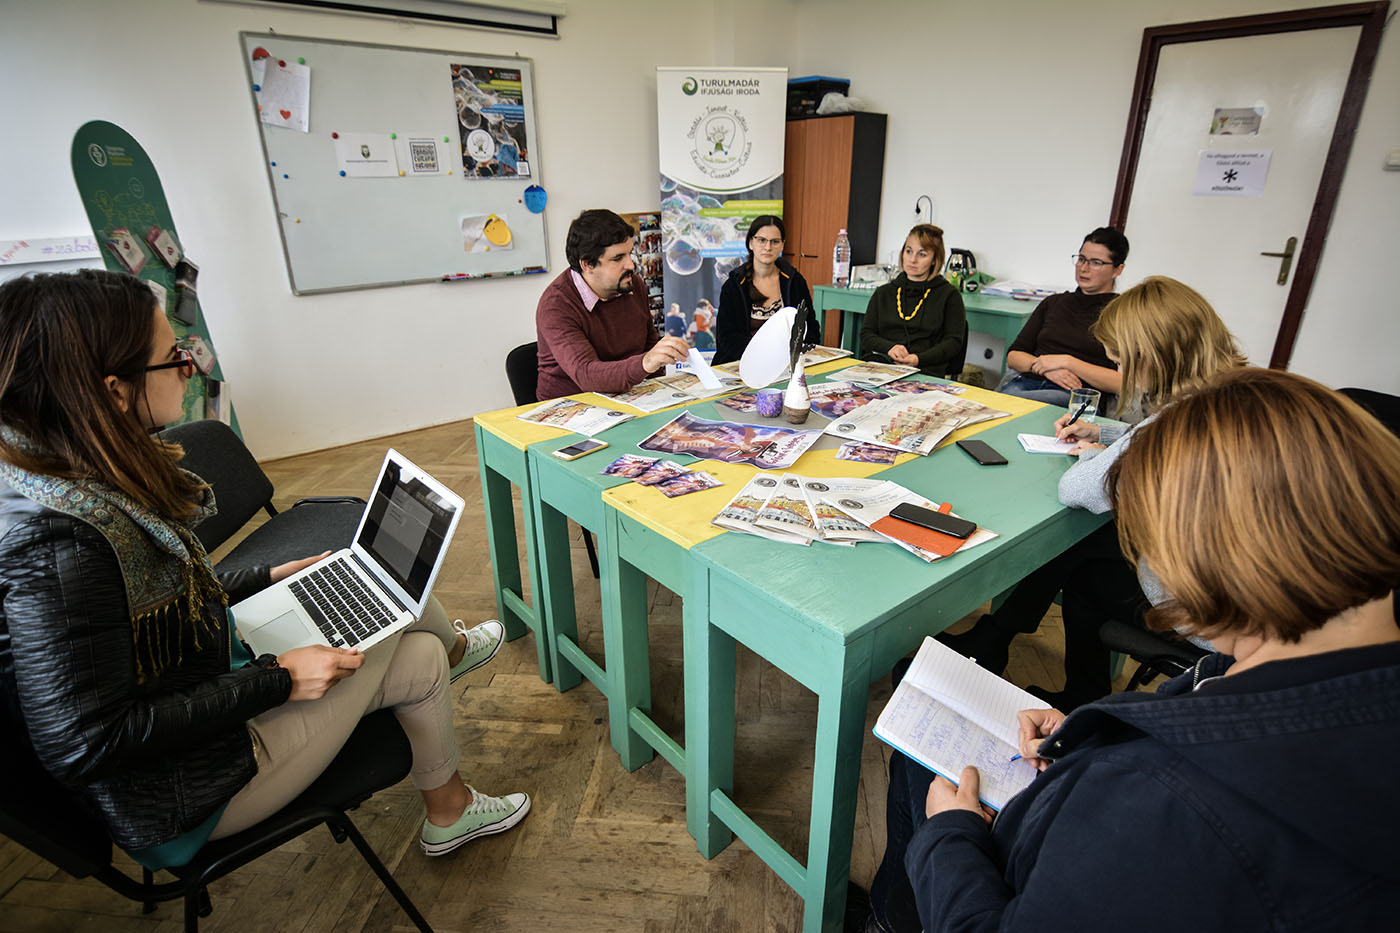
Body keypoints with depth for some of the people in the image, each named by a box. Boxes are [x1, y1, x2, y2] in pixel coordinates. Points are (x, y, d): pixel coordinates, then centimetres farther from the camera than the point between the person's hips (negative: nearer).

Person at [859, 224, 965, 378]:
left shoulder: (949, 295, 11)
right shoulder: (883, 293, 21)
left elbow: (953, 341, 5)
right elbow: (866, 334, 13)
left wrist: (919, 359, -13)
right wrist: (889, 348, -10)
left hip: (925, 371, -2)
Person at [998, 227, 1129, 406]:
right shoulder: (1053, 303, 25)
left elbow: (1123, 384, -4)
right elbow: (1013, 355, 17)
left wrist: (1067, 362, -8)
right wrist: (1043, 367, -4)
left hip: (1077, 397, -4)